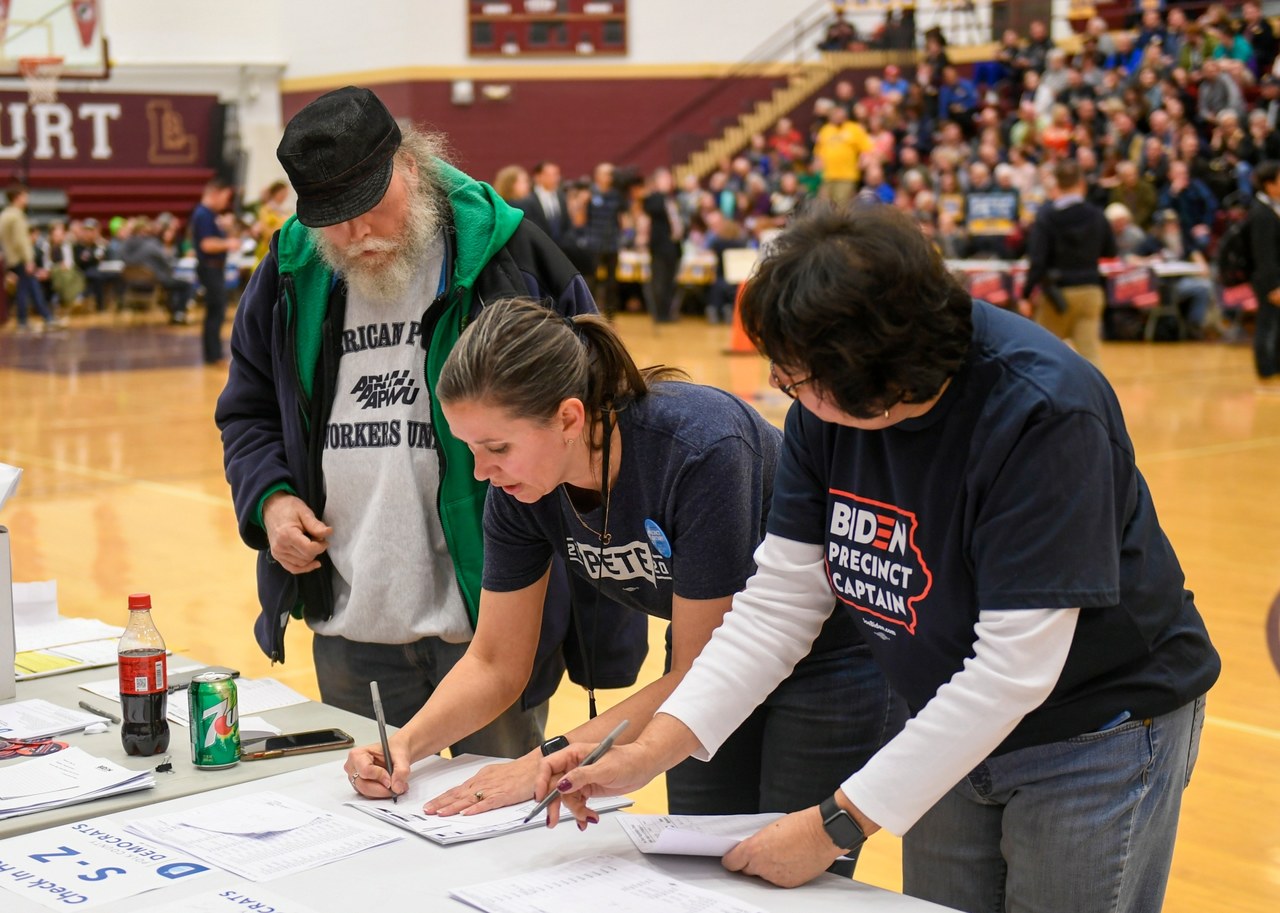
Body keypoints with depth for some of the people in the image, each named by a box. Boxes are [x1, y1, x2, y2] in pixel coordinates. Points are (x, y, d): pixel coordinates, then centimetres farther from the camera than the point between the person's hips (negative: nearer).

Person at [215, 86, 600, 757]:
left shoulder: (503, 251, -5)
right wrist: (269, 498, -1)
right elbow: (248, 412, 19)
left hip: (488, 616, -3)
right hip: (348, 626, 4)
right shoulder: (291, 274, 6)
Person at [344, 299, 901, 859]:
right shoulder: (520, 486, -15)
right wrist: (408, 743, -20)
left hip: (832, 661, -5)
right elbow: (496, 664, -4)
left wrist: (551, 761, -27)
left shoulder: (699, 450, -34)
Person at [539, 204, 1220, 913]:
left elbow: (1012, 669, -30)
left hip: (1096, 740, -6)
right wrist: (646, 753, -15)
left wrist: (838, 825, -27)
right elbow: (779, 599, -6)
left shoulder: (1043, 415, -30)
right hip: (956, 731, 6)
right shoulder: (828, 403, -10)